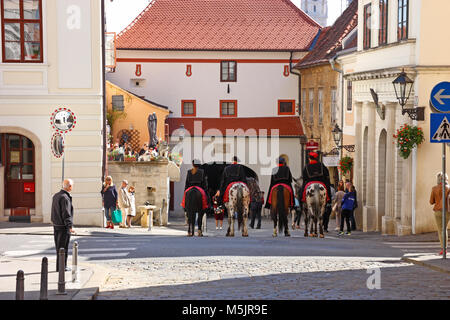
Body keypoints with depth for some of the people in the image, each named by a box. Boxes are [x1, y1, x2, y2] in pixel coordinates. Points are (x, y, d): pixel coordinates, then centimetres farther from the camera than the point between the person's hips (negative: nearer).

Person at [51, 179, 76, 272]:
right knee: (63, 247, -3)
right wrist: (70, 226, -21)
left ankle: (60, 266, 22)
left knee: (58, 246, 15)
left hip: (56, 225, 9)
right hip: (63, 227, -9)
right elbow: (66, 214, -22)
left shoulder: (56, 196, 12)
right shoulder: (65, 198, -18)